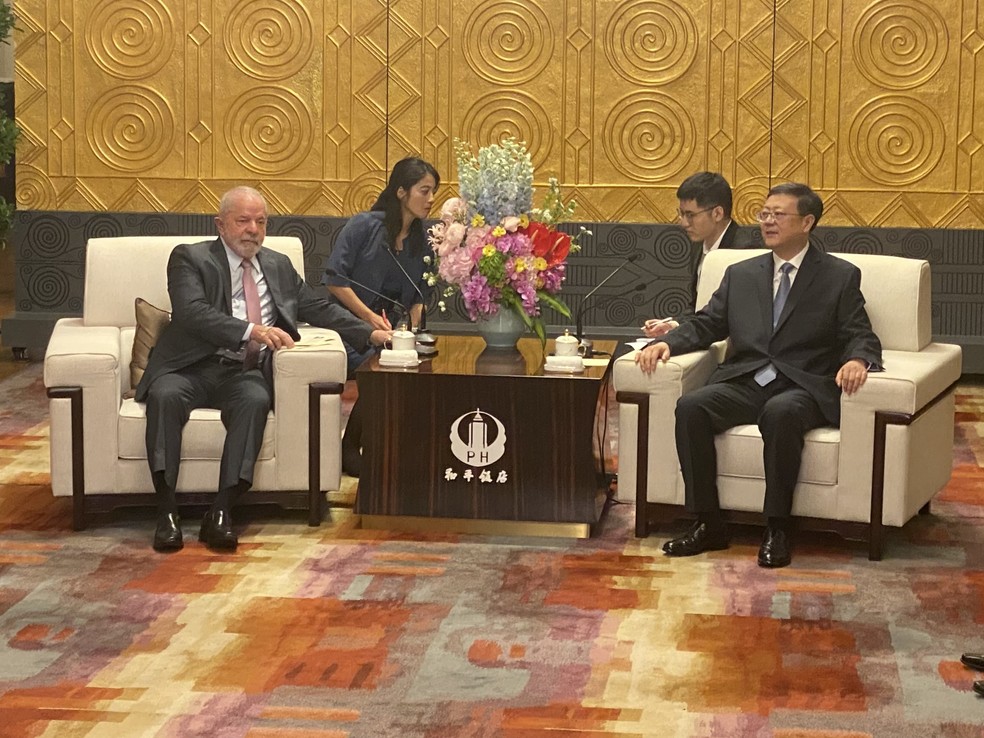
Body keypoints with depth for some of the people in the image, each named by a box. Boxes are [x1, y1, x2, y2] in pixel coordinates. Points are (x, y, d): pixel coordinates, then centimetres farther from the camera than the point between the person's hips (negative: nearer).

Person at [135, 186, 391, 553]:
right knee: (164, 395, -34)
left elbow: (320, 308, 26)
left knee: (256, 400, -32)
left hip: (244, 374, 3)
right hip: (192, 368, -2)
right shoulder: (189, 258, 4)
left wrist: (371, 333, 12)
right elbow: (192, 312, -13)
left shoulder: (279, 266, 22)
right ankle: (166, 512, -33)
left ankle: (220, 513, -36)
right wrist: (252, 330, -25)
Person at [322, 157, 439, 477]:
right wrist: (370, 317, -17)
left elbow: (418, 298, 15)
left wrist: (410, 328, -5)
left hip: (392, 327, 5)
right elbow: (335, 279, -11)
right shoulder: (363, 226, -6)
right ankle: (349, 451, -11)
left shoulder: (423, 243, 10)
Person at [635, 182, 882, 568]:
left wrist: (857, 360, -23)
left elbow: (861, 337, 2)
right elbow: (705, 325, 17)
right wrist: (667, 342, -4)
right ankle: (709, 524, -20)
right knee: (690, 406, -26)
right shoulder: (741, 274, 21)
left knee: (780, 412, -38)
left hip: (803, 388, -4)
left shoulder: (840, 276, 9)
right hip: (744, 383, 4)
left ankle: (777, 530, -28)